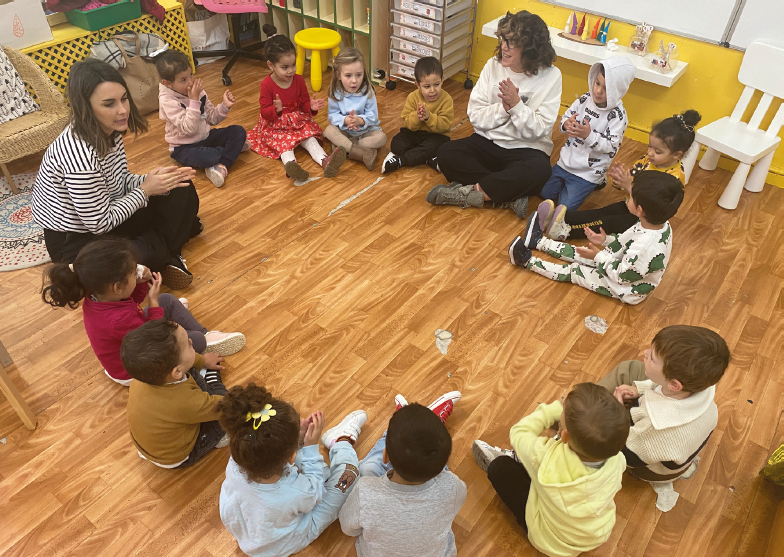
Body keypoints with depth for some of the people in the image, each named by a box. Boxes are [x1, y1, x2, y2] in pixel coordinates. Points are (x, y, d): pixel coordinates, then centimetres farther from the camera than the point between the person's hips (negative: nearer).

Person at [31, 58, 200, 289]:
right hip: (76, 241, -8)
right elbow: (100, 224, -26)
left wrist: (155, 180, -16)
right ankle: (167, 255, 0)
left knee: (182, 191, 2)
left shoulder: (108, 131, -9)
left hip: (107, 214, 8)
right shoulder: (79, 156, -33)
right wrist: (145, 190, -19)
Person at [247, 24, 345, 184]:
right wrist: (276, 109, -37)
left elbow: (304, 103, 5)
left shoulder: (299, 80, -3)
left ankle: (325, 161, -40)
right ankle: (290, 165, -56)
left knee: (309, 136, -20)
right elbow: (265, 112, -15)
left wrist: (311, 105, -19)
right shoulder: (267, 84, -15)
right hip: (275, 126, -3)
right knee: (283, 142, -28)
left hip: (298, 121, 4)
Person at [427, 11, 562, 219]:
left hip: (526, 150, -3)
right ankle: (510, 195, -22)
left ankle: (469, 192, -25)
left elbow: (538, 130, -12)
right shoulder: (493, 65, -2)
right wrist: (503, 107, -20)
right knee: (446, 153, -22)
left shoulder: (550, 76, -9)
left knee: (539, 171, -36)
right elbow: (475, 116, -4)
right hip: (487, 142, 3)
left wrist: (516, 104, -23)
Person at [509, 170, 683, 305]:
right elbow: (630, 240, 1)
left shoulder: (645, 248, -43)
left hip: (626, 289, -7)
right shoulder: (661, 224, -16)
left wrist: (599, 257, -19)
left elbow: (622, 275, -28)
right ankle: (537, 241, 26)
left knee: (573, 271, -1)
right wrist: (607, 240, -6)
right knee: (579, 253, 13)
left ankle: (527, 261, 11)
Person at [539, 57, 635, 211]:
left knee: (566, 206, -5)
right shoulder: (586, 99, -5)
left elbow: (611, 146, -23)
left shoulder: (618, 115, -20)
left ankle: (595, 182, 19)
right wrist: (566, 124, -21)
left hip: (588, 172, -5)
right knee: (545, 193, 9)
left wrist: (589, 135, -37)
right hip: (566, 162, 6)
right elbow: (565, 118, 4)